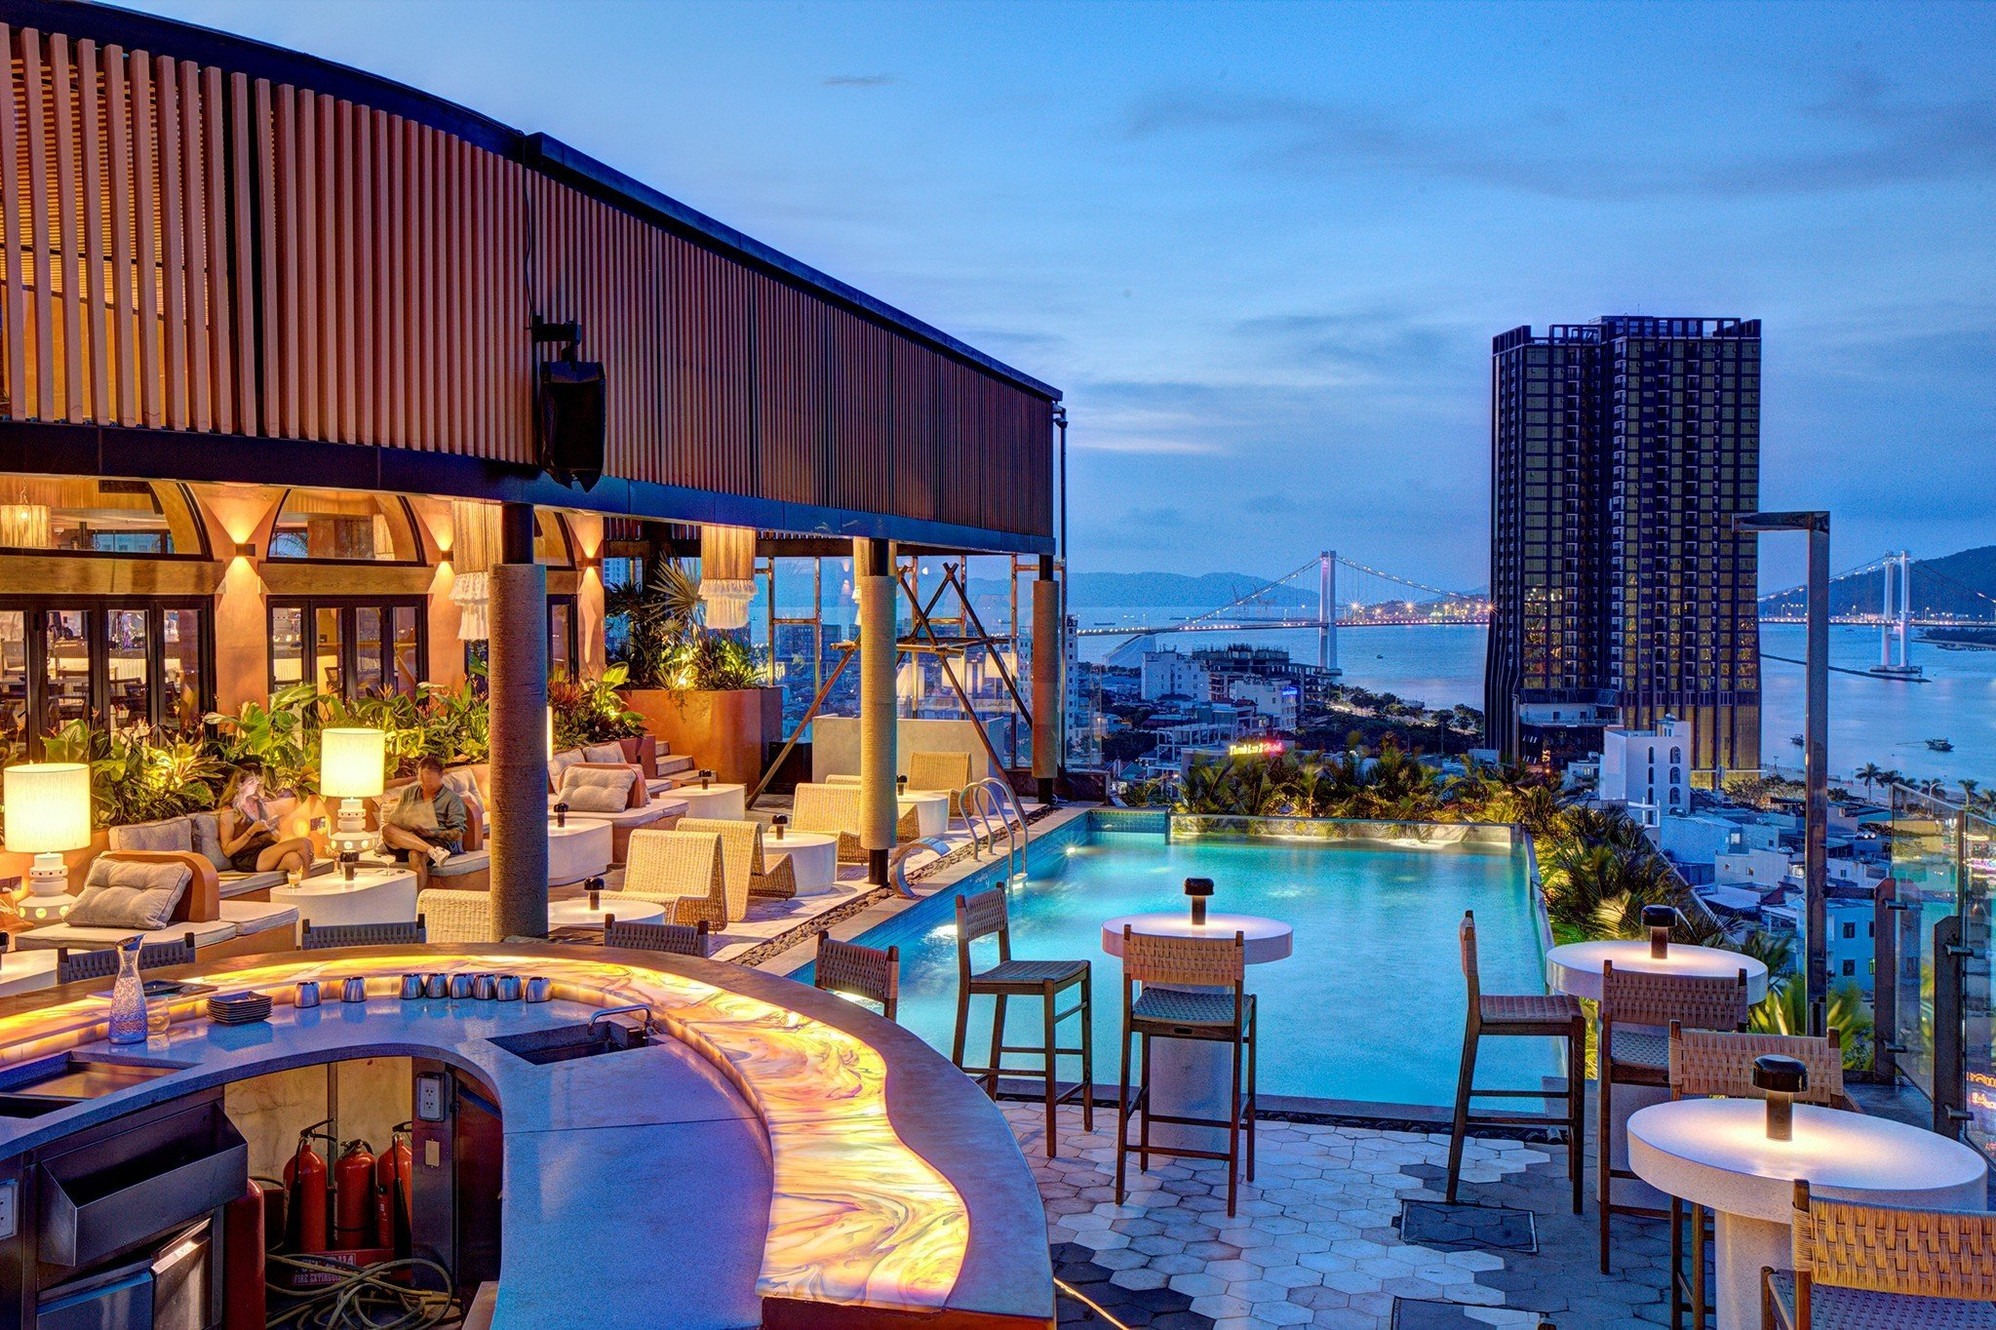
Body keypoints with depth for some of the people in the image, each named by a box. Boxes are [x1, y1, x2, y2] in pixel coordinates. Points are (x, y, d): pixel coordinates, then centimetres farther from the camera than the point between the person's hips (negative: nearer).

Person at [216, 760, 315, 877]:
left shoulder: (262, 805, 17)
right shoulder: (229, 811, -2)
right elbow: (227, 850, -6)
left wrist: (273, 828, 1)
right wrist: (252, 830, -15)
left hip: (267, 852, 6)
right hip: (247, 860, -6)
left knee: (294, 859, -33)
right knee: (303, 843, -25)